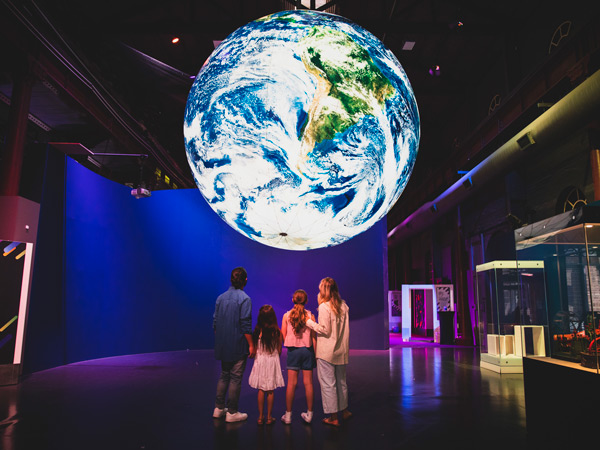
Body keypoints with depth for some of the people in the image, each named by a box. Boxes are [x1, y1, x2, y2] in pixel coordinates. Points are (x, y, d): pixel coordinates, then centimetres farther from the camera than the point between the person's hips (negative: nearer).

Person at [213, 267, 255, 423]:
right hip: (238, 346, -6)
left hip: (223, 346, 6)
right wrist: (251, 345, -11)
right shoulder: (244, 298, -14)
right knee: (235, 378, 4)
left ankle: (218, 408, 24)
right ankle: (232, 412, 11)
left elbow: (215, 322, 9)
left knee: (224, 375, 18)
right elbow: (245, 324, -18)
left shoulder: (221, 297, 5)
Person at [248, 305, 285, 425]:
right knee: (271, 391, 9)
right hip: (272, 361, -1)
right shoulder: (277, 331, -10)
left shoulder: (257, 331, -9)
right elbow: (279, 350, -4)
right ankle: (269, 417, 16)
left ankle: (261, 417, 16)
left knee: (261, 390, 11)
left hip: (260, 361, 1)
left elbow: (254, 348, -3)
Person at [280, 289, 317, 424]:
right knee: (308, 383, 7)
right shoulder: (310, 315, -5)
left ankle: (288, 415, 11)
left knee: (291, 383, 5)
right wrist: (316, 355, 3)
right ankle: (309, 414, 15)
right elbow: (314, 337, -4)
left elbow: (283, 336, -1)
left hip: (293, 350, 0)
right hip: (307, 349, 0)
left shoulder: (286, 315, -3)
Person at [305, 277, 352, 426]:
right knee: (341, 381, 20)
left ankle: (333, 417, 9)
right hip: (341, 350, 7)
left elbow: (325, 330, -16)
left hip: (327, 352, -7)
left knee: (328, 383, 3)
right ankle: (344, 410, 34)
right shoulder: (343, 305, 4)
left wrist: (309, 322, -9)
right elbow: (345, 328, 9)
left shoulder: (324, 307, -15)